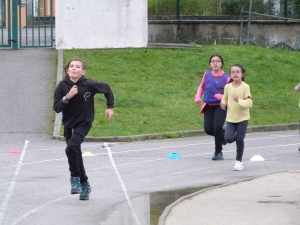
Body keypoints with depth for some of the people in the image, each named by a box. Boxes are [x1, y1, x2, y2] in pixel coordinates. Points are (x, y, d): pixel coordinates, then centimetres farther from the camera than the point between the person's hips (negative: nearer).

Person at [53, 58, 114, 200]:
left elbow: (106, 88, 2)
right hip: (68, 125, 4)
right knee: (76, 155, 12)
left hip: (84, 123, -4)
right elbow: (56, 108, -12)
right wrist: (68, 97, -26)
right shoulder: (62, 86, -11)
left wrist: (110, 107, 5)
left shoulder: (89, 85, -16)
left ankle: (75, 178, -12)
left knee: (71, 147, -28)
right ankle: (84, 185, 30)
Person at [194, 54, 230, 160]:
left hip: (220, 106, -3)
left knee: (217, 127, -18)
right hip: (208, 106, 3)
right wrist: (198, 97, 3)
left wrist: (222, 97, -24)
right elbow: (201, 86, 17)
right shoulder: (207, 74, 0)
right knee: (208, 129, -6)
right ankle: (222, 134, 29)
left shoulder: (226, 78, -9)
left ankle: (218, 152, 0)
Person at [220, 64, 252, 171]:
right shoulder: (227, 87, 0)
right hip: (231, 117, 3)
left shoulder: (245, 87, -12)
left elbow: (249, 103, -15)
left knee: (240, 139, -5)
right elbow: (225, 99, 15)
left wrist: (239, 100, -30)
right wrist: (223, 103, -7)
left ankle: (238, 161, 11)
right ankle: (236, 136, 26)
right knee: (228, 138, -11)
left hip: (242, 118, -3)